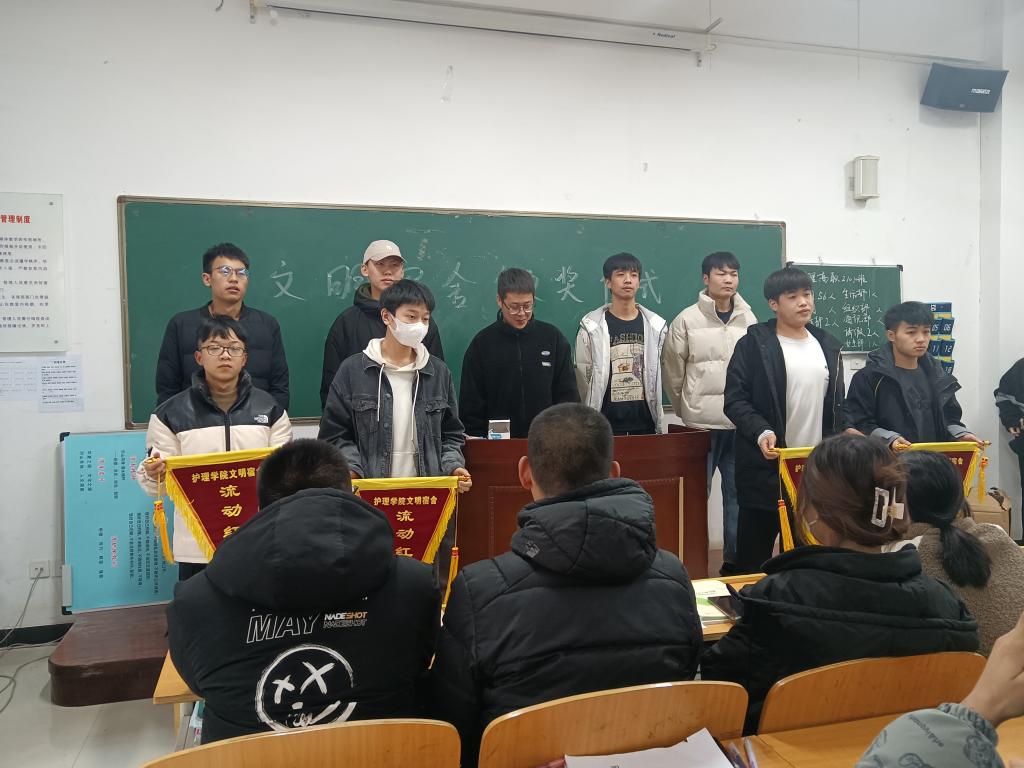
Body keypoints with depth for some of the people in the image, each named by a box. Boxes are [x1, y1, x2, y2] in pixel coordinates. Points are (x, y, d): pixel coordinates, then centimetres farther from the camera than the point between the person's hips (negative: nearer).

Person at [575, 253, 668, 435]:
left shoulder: (656, 326, 6)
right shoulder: (591, 326, -2)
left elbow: (658, 375, 8)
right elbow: (583, 379, 0)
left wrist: (658, 422, 6)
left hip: (645, 422, 3)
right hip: (606, 422, -2)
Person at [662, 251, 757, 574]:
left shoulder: (749, 320, 4)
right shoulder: (687, 320, -4)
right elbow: (672, 370, 2)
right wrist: (685, 409, 7)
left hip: (741, 422, 3)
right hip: (700, 423, -3)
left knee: (738, 494, 11)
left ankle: (735, 560, 24)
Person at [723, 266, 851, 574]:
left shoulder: (828, 346, 12)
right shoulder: (753, 344, -5)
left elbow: (836, 405, 17)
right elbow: (735, 399, -9)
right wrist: (761, 433, -23)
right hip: (766, 468, -5)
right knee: (754, 553, 5)